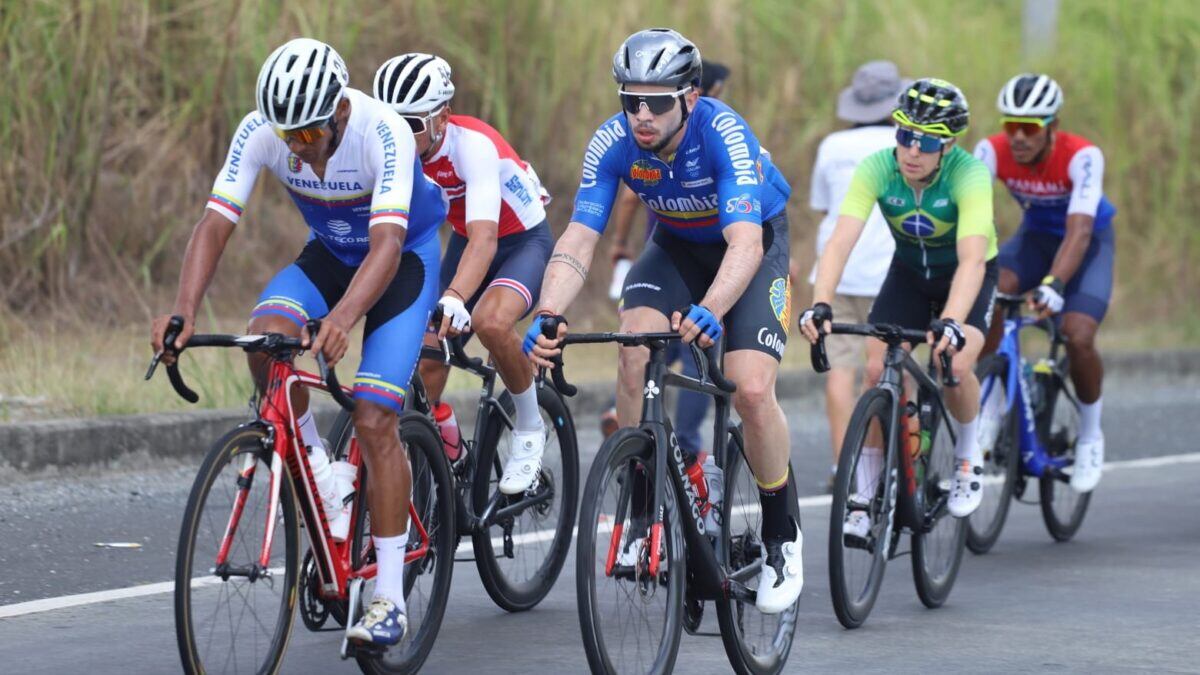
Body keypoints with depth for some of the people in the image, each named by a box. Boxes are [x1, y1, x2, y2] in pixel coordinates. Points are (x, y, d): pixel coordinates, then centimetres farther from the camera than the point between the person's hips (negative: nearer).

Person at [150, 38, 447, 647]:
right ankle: (315, 468, -4)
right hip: (329, 253, 4)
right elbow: (215, 225, -27)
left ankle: (389, 599, -10)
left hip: (406, 256, -4)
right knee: (266, 336, -28)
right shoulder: (261, 132, -24)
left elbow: (387, 247, -43)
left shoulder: (383, 132, -35)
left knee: (373, 420, -16)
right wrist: (184, 311, -43)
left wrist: (342, 318, -61)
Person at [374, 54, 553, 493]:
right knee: (424, 360, -11)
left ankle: (529, 428, -12)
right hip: (466, 241, 6)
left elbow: (484, 239, -45)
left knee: (490, 321, -35)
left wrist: (453, 299, -61)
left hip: (524, 241, -6)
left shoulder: (473, 144, -33)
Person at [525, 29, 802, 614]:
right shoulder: (613, 142, -24)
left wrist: (710, 311, -64)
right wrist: (547, 316, -46)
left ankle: (782, 534, 2)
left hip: (754, 244, -3)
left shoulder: (722, 133, -35)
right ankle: (643, 505, -9)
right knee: (634, 353, -25)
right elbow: (578, 240, -28)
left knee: (751, 391, -21)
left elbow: (745, 243, -45)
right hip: (677, 246, 3)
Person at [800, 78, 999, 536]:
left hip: (966, 275, -3)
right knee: (877, 369, -14)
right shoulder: (876, 169, -27)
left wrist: (951, 322, -61)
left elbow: (972, 258, -45)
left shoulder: (969, 174, -34)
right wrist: (820, 305, -53)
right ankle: (867, 499, 0)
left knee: (956, 365, -27)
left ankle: (969, 455, 4)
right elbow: (840, 242, -36)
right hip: (909, 270, 3)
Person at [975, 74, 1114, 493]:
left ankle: (1091, 437, 2)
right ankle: (988, 408, -14)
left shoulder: (1082, 156, -33)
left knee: (1078, 337, -23)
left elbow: (1078, 230, -42)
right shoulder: (992, 151, -24)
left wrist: (1053, 284, -57)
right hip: (1035, 236, 3)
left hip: (1089, 241, -3)